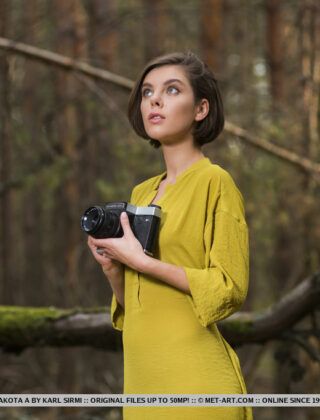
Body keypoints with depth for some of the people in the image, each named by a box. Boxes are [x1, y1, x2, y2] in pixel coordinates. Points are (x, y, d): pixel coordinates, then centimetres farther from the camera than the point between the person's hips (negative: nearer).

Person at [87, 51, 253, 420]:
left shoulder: (215, 181, -7)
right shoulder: (141, 193, 14)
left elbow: (231, 289, -13)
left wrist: (142, 262, -15)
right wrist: (112, 268, -1)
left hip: (193, 376, -7)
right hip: (141, 373, 7)